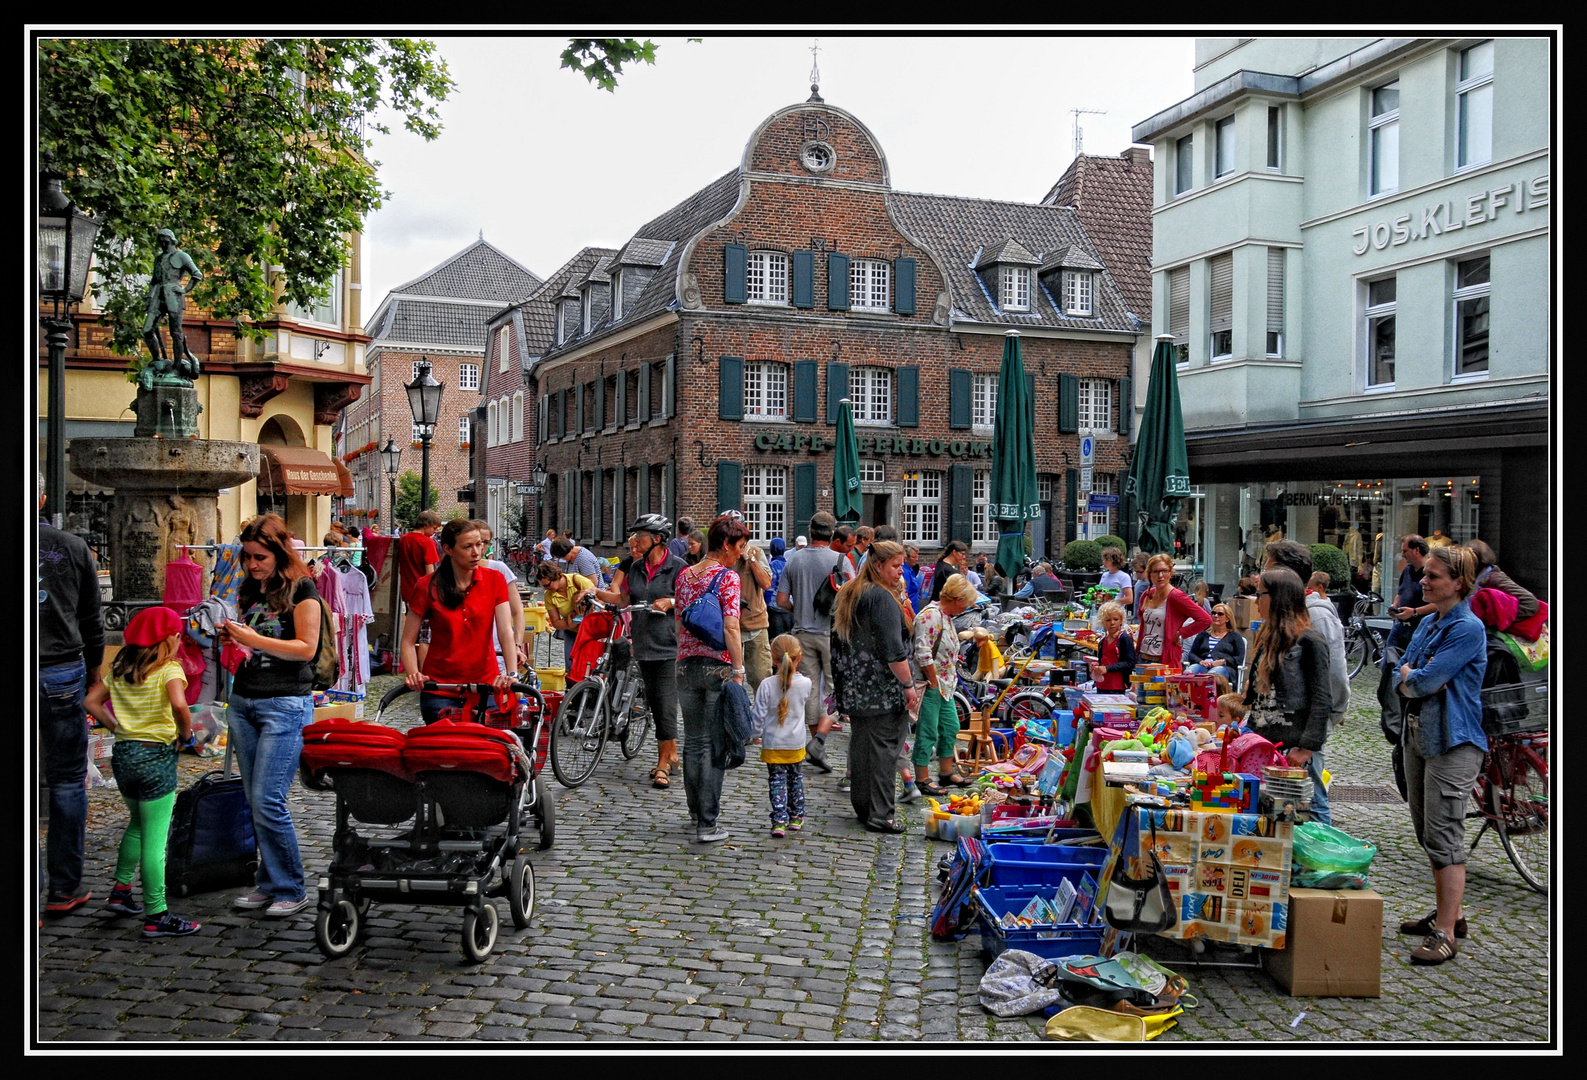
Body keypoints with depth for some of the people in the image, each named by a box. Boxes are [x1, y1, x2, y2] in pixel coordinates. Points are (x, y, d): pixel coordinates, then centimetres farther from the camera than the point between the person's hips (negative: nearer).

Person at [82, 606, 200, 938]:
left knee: (138, 824, 28)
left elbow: (91, 702, 10)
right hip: (156, 756, -7)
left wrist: (118, 727, 12)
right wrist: (185, 733, -13)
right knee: (154, 839, -2)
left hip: (122, 754, 7)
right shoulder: (169, 669, -11)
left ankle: (120, 891, 32)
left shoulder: (119, 669, 9)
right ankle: (156, 917, 2)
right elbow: (179, 704, -28)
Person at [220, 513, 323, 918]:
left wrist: (256, 639, -17)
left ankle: (291, 889, 3)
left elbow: (306, 648, -11)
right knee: (254, 801, 9)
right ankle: (268, 883, 20)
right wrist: (231, 638, 1)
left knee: (268, 801, -10)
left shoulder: (301, 588, -6)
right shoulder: (249, 589, 13)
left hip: (286, 705, -7)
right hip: (243, 700, 7)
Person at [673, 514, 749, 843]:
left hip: (687, 665, 6)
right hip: (718, 666, -6)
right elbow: (730, 629, -16)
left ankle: (695, 810, 31)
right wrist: (738, 670, -14)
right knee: (714, 745, 0)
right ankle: (707, 824, 1)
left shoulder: (685, 575, 8)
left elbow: (679, 625, 14)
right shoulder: (728, 577, -10)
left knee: (693, 741, 17)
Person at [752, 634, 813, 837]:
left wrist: (755, 734, 5)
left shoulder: (767, 685, -16)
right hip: (796, 743, 2)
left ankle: (780, 820, -5)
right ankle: (796, 816, 28)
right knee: (795, 778, 19)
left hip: (772, 744, -2)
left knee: (776, 780, 3)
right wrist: (795, 671, 21)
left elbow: (759, 715, -11)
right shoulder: (805, 684, -10)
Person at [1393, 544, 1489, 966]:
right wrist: (1416, 677, -8)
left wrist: (1411, 676, 1)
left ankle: (1445, 933, -7)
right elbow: (1400, 678, 11)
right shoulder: (1428, 623, 13)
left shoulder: (1468, 628, -14)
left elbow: (1424, 680, -19)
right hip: (1417, 733, 9)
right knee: (1428, 832, 15)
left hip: (1453, 740, -9)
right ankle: (1450, 913, 28)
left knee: (1444, 835, -10)